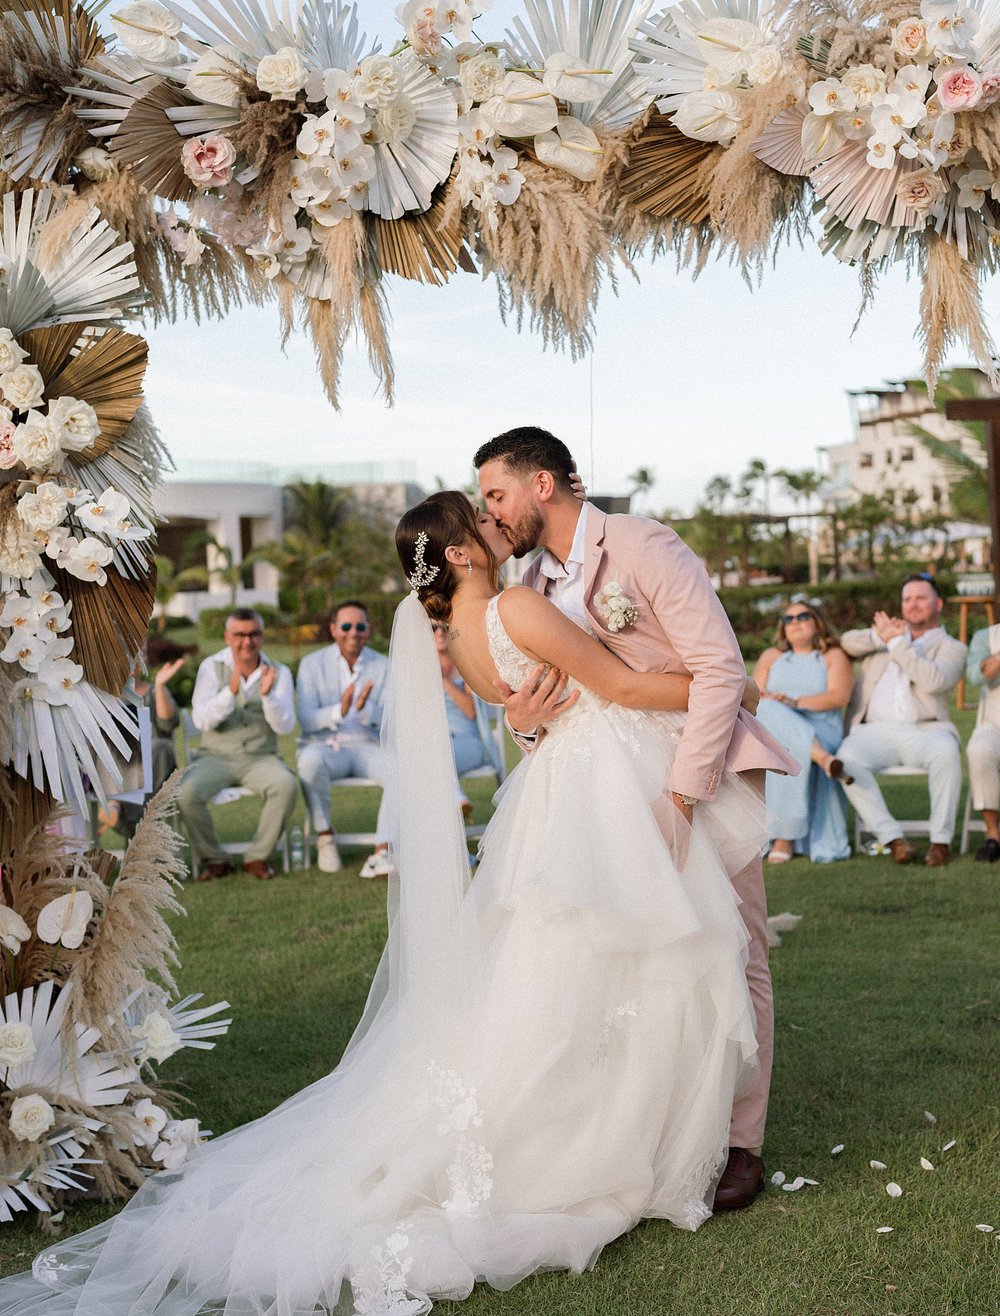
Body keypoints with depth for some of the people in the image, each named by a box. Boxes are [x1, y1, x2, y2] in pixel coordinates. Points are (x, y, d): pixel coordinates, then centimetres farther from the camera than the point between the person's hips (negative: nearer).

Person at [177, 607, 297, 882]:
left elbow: (284, 727, -10)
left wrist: (267, 695, -27)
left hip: (261, 758, 0)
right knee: (186, 793, -30)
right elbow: (202, 721, -13)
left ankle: (258, 857, -12)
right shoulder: (211, 668, 0)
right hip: (216, 757, 0)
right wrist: (230, 691, -29)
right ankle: (214, 859, -6)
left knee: (287, 786, -32)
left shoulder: (278, 673, 1)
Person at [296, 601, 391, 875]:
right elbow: (306, 720, -9)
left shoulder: (383, 666, 6)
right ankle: (324, 835, -15)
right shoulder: (312, 664, 2)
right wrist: (339, 711, -29)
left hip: (367, 747, 2)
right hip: (324, 746, -2)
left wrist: (364, 709, -25)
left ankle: (381, 854, -29)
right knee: (311, 760, -38)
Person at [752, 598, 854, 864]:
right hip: (770, 734, 2)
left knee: (793, 754, -37)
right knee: (770, 711, -34)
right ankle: (823, 759, -51)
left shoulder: (834, 656, 14)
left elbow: (839, 697, -4)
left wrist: (795, 702, -17)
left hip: (820, 732, -2)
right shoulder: (771, 656, 24)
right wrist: (770, 705, -15)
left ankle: (785, 839, -35)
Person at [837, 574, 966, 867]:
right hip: (875, 731, 2)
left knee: (946, 752, -37)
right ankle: (893, 838, -27)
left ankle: (941, 840, -26)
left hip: (922, 730, -2)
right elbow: (846, 643, 9)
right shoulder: (887, 631, 27)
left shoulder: (952, 648, 13)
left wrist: (896, 643, -5)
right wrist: (878, 636, -8)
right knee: (847, 758, -31)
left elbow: (934, 681, -9)